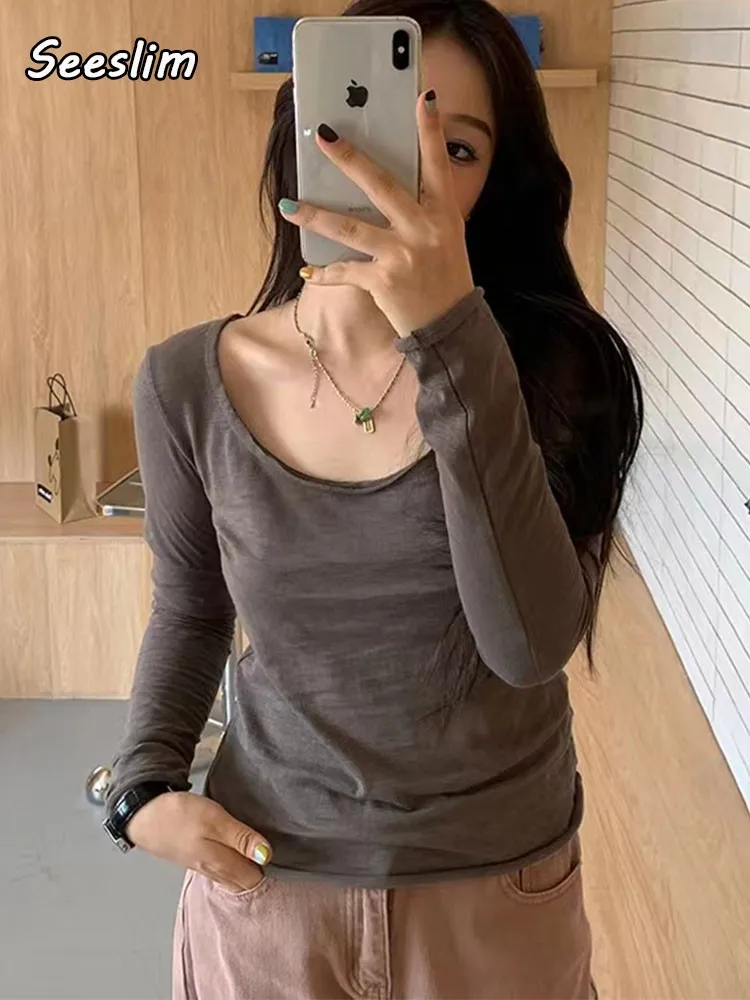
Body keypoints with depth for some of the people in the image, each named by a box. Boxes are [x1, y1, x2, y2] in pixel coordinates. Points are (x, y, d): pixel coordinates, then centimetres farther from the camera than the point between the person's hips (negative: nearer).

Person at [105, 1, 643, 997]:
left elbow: (533, 643, -28)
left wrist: (451, 337, -35)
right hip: (266, 880, 1)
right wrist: (146, 783, -8)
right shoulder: (189, 382, -9)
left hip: (501, 885, 0)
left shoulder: (548, 365, -14)